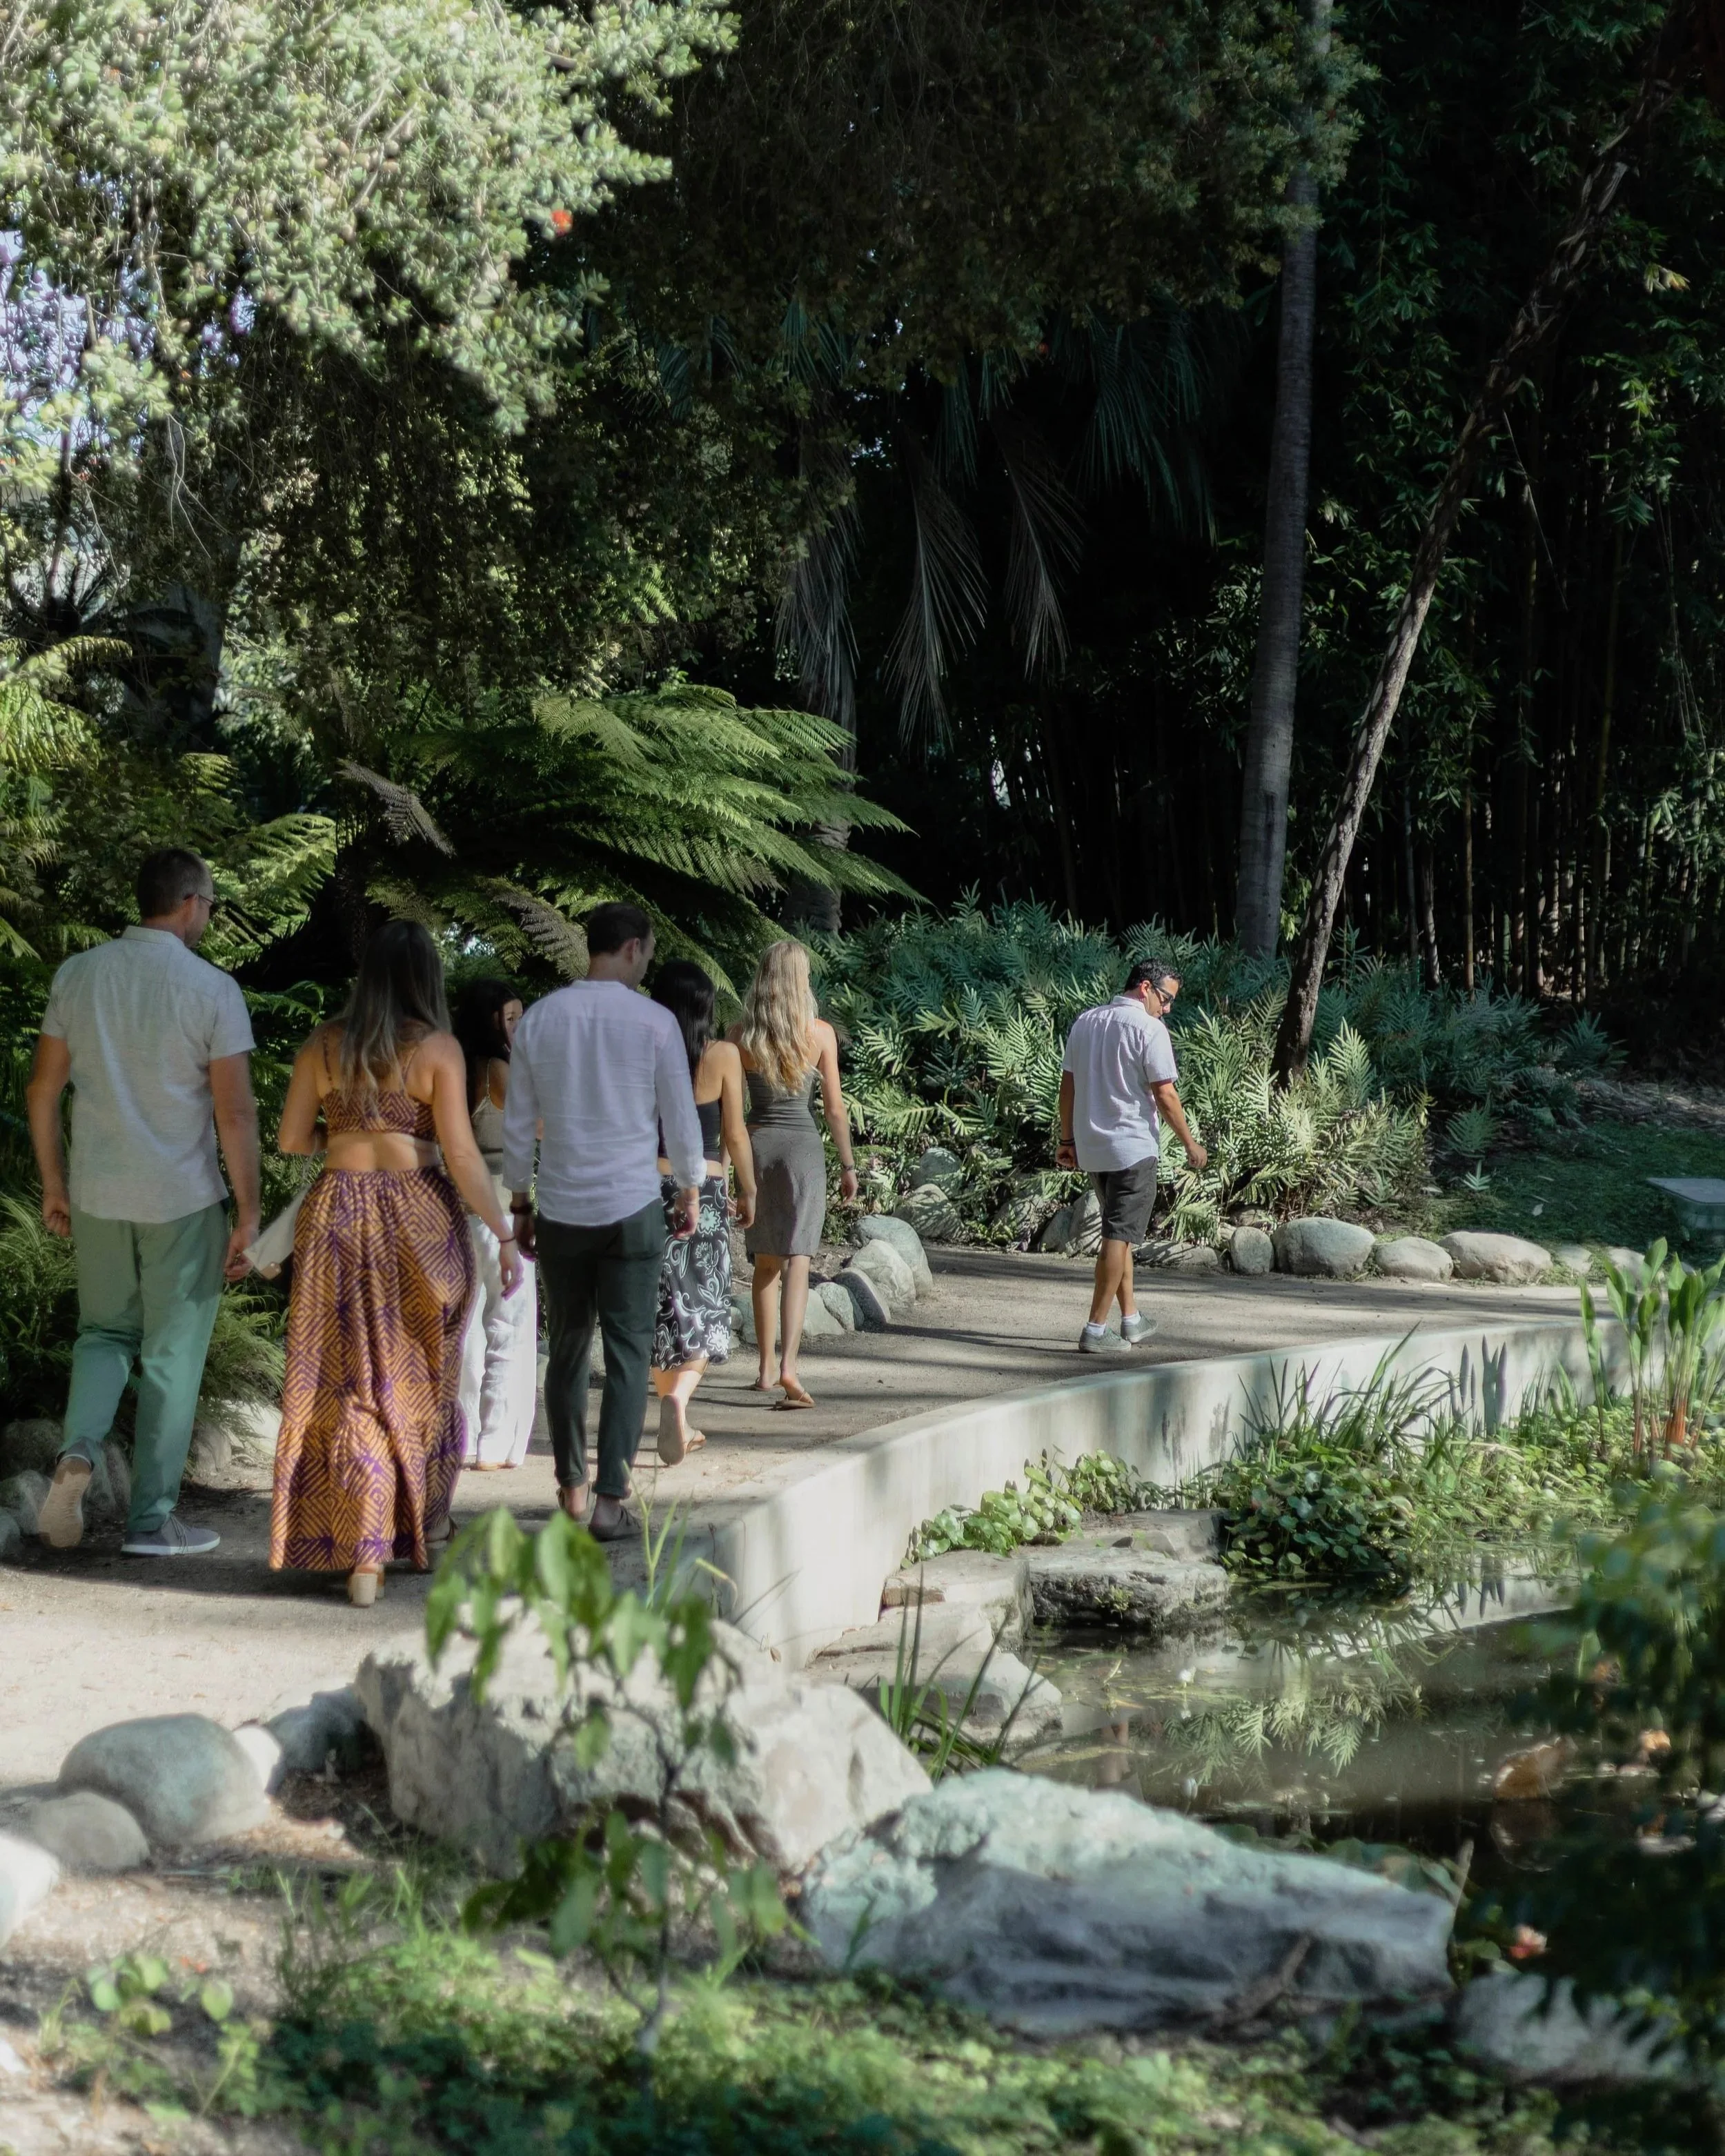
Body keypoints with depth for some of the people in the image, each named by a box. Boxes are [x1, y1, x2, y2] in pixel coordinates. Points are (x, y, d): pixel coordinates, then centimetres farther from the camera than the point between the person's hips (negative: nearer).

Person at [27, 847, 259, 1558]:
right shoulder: (212, 989, -11)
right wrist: (247, 1214, -4)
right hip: (184, 1201, -3)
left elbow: (44, 1088, 6)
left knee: (105, 1333, 20)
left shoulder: (77, 975, 1)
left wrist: (53, 1185, 16)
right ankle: (151, 1519, 11)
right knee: (171, 1358, 7)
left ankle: (78, 1452, -5)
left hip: (97, 1196, 3)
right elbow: (235, 1113, -12)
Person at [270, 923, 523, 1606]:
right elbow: (460, 1153, -9)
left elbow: (291, 1139, 6)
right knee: (422, 1376, 15)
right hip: (419, 1214, -2)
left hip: (338, 1215, 2)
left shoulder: (323, 1045, 3)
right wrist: (504, 1235, -5)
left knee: (351, 1380, 5)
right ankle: (426, 1528, 28)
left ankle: (363, 1555, 0)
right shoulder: (437, 1048, -5)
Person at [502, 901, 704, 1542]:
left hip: (560, 1209, 3)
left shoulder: (539, 1019, 2)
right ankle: (610, 1498, -6)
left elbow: (517, 1123, 6)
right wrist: (690, 1191, 15)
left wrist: (520, 1203, 16)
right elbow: (681, 1117, 0)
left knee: (567, 1348, 14)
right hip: (632, 1207, -3)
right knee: (628, 1353, 0)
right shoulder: (654, 1022, -6)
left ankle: (571, 1487, 22)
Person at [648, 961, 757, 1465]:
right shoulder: (722, 1056, -6)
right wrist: (748, 1191, 11)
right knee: (702, 1309, 5)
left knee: (660, 1309, 11)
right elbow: (734, 1134, -2)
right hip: (704, 1190, -2)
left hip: (649, 1187, 2)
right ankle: (680, 1395, -22)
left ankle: (677, 1428, 19)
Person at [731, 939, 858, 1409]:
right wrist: (847, 1165, 9)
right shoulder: (820, 1033, -4)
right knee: (797, 1261, -6)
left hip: (756, 1143, 2)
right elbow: (834, 1108, -1)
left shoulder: (740, 1036, 0)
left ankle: (766, 1369, 20)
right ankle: (788, 1367, -21)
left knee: (765, 1263, 15)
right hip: (802, 1145, -2)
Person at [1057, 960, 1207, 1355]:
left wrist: (1067, 1139, 17)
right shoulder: (1149, 1029, -11)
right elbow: (1165, 1096, -13)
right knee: (1119, 1237, -5)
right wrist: (1190, 1145, -3)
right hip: (1133, 1148, -7)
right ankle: (1096, 1330, -8)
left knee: (1118, 1233, 18)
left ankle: (1131, 1321, 25)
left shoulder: (1085, 1022, 11)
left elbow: (1067, 1085, 12)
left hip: (1090, 1148, 8)